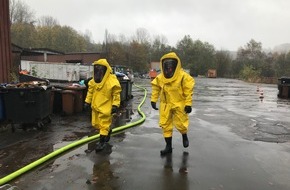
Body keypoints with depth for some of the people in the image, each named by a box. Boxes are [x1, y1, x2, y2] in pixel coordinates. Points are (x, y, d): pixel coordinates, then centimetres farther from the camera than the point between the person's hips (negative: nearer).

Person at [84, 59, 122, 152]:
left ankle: (102, 142, 15)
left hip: (106, 107, -7)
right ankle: (108, 131, 42)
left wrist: (115, 105, -17)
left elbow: (116, 94, -14)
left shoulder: (112, 80, -17)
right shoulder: (94, 80, 4)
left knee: (104, 125, 1)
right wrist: (87, 101, 15)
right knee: (95, 124, 18)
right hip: (96, 106, 8)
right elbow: (90, 91, 16)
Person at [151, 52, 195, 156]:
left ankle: (184, 136, 40)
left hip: (179, 104, -4)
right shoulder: (160, 77, -1)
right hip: (165, 105, 4)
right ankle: (168, 146, 20)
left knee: (180, 124, 4)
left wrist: (188, 104, -12)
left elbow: (188, 91, -11)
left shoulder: (183, 76, -13)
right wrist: (153, 100, 7)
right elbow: (156, 88, 10)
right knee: (165, 125, 5)